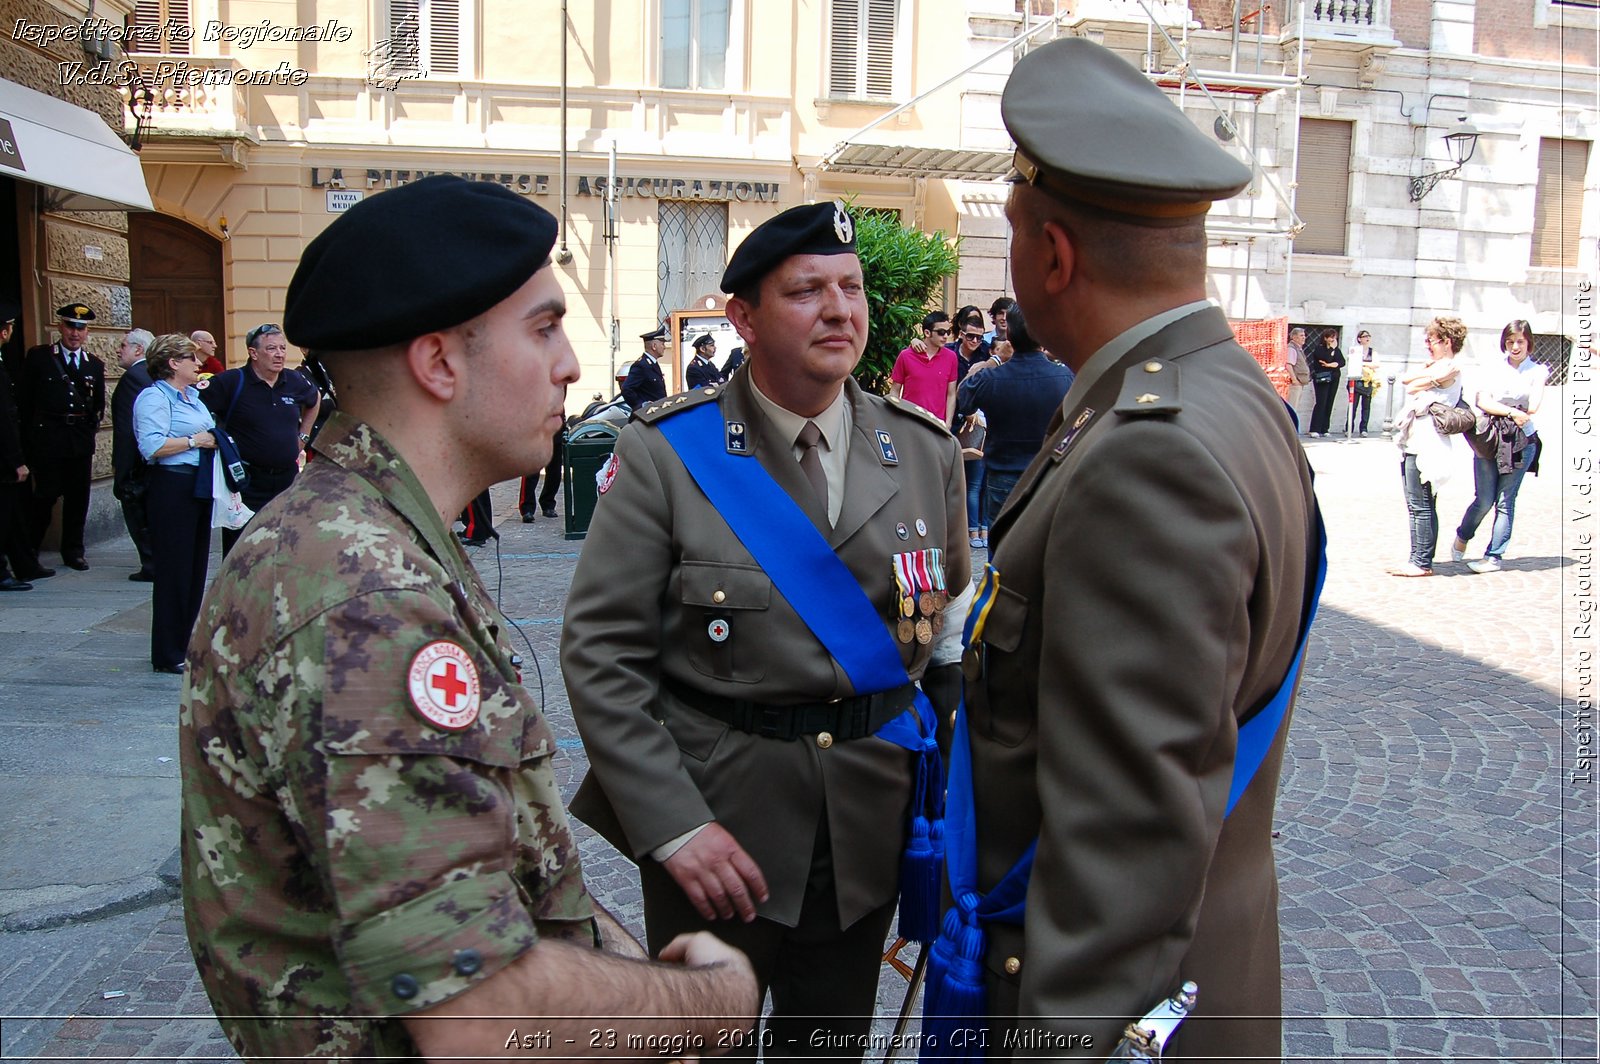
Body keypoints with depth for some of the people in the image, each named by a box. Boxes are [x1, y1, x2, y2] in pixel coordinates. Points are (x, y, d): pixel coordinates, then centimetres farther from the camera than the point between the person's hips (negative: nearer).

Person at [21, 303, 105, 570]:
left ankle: (73, 551, 18)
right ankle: (29, 550, 13)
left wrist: (92, 425, 5)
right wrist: (30, 433, -1)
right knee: (46, 494, -2)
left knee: (78, 496, 7)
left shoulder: (95, 365, 12)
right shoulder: (38, 357, 2)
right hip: (47, 436, -3)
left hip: (81, 439, 3)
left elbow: (99, 403, 19)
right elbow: (24, 399, 2)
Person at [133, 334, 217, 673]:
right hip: (171, 488, -9)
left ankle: (183, 644, 22)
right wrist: (195, 441, -16)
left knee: (196, 568, 12)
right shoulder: (154, 397, -10)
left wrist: (215, 438, 9)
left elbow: (207, 432, 29)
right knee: (174, 570, -4)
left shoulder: (192, 395, 19)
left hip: (199, 487, 9)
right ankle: (167, 655, 4)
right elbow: (152, 447, -23)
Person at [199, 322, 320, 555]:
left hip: (288, 479, 5)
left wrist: (303, 436, 19)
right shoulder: (231, 382, -10)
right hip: (246, 481, -5)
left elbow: (314, 401, 26)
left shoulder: (295, 381, 5)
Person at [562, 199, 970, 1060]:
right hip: (715, 810, -3)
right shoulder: (665, 453, -11)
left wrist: (941, 777, 2)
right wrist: (673, 825, -18)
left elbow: (951, 624, 11)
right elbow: (600, 654, -12)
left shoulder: (927, 452, 0)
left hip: (869, 818, 4)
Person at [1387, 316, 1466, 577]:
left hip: (1426, 445, -10)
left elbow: (1413, 387, -10)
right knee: (1416, 506, 12)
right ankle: (1418, 559, 17)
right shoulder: (1436, 368, 21)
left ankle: (1422, 563, -3)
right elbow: (1405, 379, 11)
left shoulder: (1449, 369, -9)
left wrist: (1423, 377, 7)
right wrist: (1426, 370, -2)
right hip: (1413, 444, 10)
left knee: (1421, 506, -7)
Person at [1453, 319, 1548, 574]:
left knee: (1505, 501, -1)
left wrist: (1497, 407, -8)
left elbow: (1533, 407, -8)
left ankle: (1494, 556, 6)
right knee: (1484, 500, -2)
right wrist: (1512, 412, -16)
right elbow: (1481, 401, -6)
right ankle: (1462, 536, 26)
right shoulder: (1492, 369, 8)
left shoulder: (1537, 371, 5)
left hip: (1521, 442, -1)